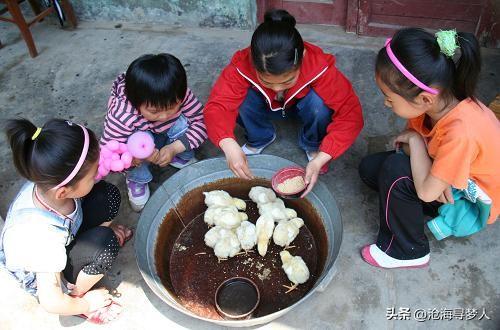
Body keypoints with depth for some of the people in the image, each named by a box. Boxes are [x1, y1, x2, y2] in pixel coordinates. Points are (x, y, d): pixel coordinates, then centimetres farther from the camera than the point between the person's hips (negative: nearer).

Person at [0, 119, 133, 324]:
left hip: (65, 234, 6)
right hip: (43, 276, -5)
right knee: (105, 244, -31)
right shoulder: (43, 236, -43)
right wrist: (86, 304, -14)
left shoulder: (46, 182, -27)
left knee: (107, 195, -16)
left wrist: (103, 227, 2)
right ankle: (75, 293, -3)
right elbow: (52, 302, -32)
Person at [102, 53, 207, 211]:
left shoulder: (179, 96, -35)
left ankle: (180, 157, 0)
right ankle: (136, 179, -7)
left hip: (167, 135, 2)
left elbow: (201, 121, -27)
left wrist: (175, 148, -38)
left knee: (184, 123, -31)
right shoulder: (122, 115, -40)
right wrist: (137, 156, -54)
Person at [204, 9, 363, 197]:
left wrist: (320, 160, -49)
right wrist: (229, 145, -59)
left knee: (320, 104, -36)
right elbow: (217, 106, -39)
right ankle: (260, 139, 0)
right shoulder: (242, 65, -36)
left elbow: (350, 114, -38)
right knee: (240, 100, -32)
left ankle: (312, 146, -3)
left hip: (302, 104, 0)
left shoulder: (319, 67, -39)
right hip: (266, 106, 1)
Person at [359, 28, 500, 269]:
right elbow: (410, 145, -5)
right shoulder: (436, 101, -18)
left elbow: (426, 191, -33)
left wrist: (414, 140, -23)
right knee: (369, 167, -2)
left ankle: (408, 251, -8)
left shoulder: (460, 132, -40)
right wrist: (435, 178, -24)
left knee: (394, 169, -29)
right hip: (442, 184, 7)